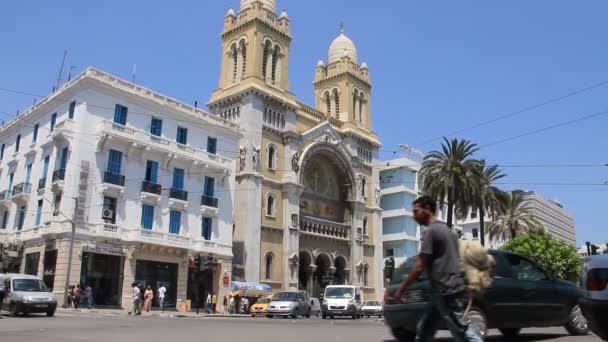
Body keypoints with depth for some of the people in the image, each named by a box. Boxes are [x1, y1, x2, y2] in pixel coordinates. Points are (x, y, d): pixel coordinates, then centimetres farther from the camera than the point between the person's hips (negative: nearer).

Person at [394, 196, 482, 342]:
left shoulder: (430, 231, -12)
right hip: (449, 287, 10)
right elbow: (449, 261, 20)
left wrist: (401, 288, -9)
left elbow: (420, 266, -15)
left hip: (444, 290, -10)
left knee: (460, 330, -5)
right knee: (424, 328, 12)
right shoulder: (446, 230, 18)